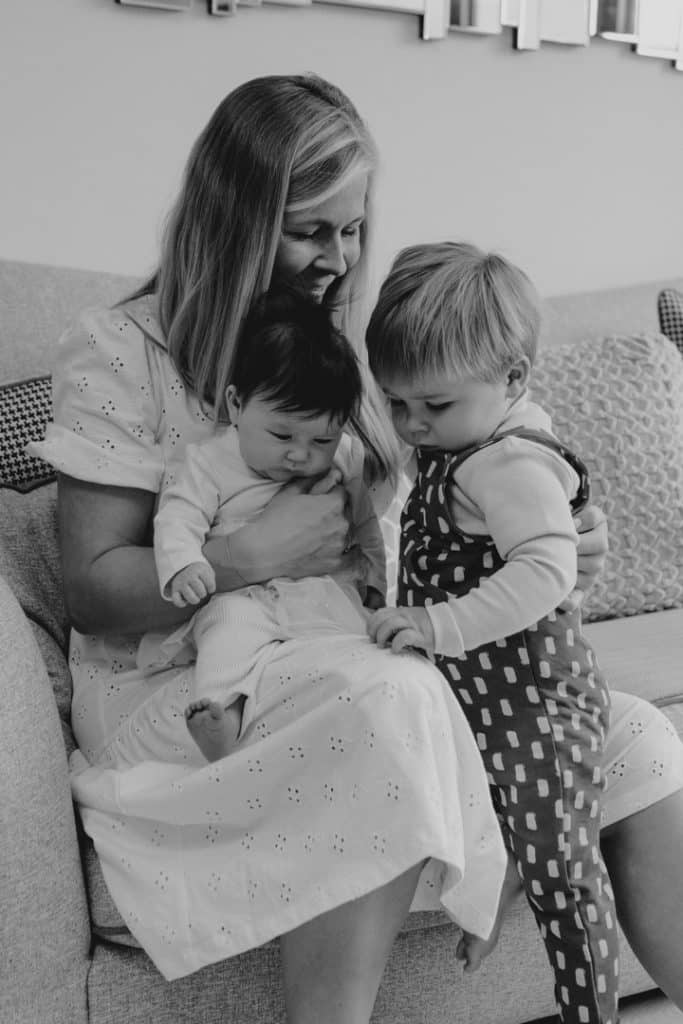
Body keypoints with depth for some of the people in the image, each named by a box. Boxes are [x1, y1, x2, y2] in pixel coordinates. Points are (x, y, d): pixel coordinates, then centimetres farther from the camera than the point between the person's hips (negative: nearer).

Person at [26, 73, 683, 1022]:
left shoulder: (344, 343, 12)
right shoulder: (120, 354, -6)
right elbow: (92, 590, -9)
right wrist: (256, 555, -24)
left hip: (361, 667, 6)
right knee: (395, 700, -38)